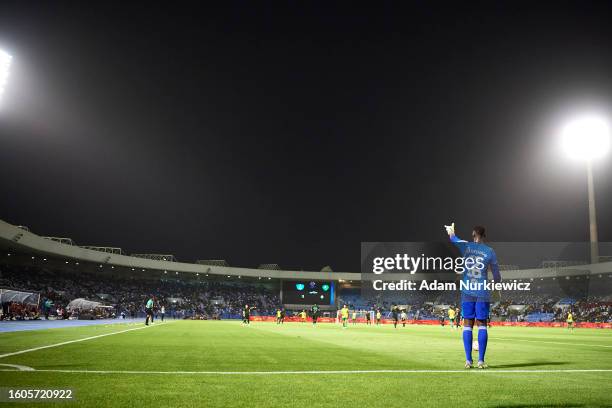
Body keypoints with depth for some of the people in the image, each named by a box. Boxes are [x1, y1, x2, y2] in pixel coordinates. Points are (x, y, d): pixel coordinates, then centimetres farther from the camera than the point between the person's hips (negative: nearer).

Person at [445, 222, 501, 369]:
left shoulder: (465, 246, 0)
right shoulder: (490, 251, 0)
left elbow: (453, 239, 20)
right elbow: (496, 274, 7)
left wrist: (451, 232, 42)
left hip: (467, 291, 1)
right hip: (483, 292, -1)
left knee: (467, 324, 4)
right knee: (482, 325, 4)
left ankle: (468, 360, 2)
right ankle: (481, 360, 1)